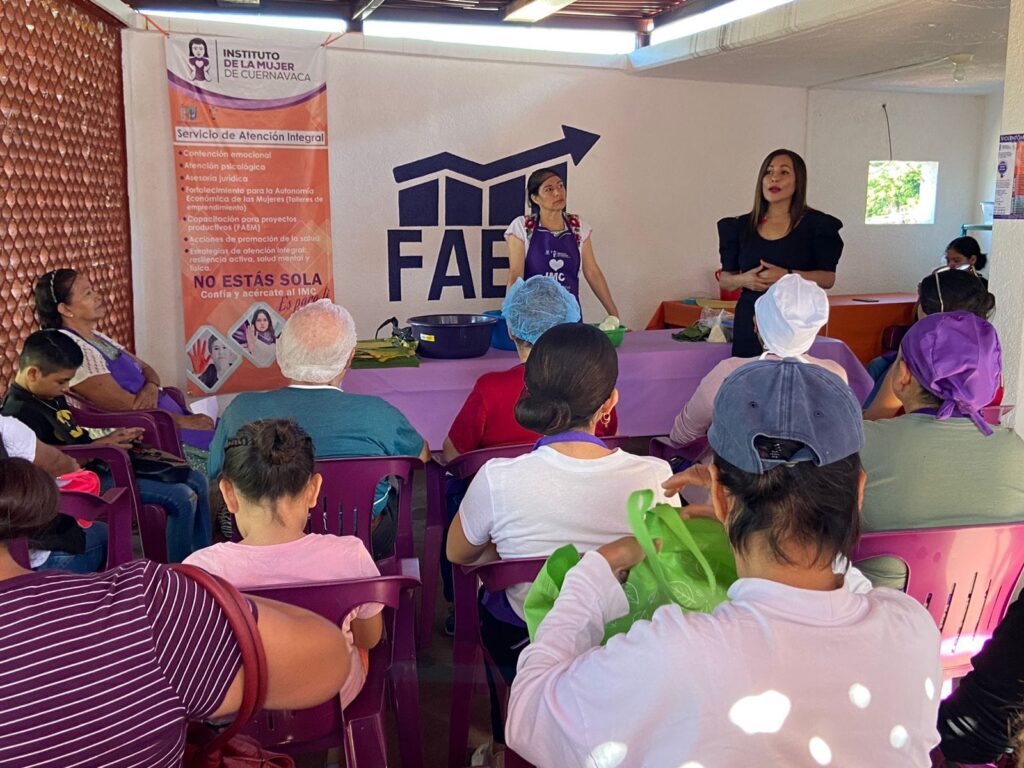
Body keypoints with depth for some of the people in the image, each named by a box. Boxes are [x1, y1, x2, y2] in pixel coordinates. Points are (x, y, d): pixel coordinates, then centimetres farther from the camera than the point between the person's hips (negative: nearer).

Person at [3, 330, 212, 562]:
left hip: (98, 465, 11)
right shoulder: (21, 412, -18)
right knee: (182, 497, -22)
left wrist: (110, 439, 6)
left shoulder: (50, 395, 14)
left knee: (198, 482, 4)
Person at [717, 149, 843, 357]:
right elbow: (725, 279, 13)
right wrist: (743, 280, -8)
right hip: (749, 323, 2)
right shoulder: (741, 227, 10)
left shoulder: (815, 224, 2)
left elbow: (828, 278, 0)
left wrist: (788, 275, -15)